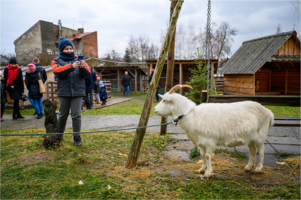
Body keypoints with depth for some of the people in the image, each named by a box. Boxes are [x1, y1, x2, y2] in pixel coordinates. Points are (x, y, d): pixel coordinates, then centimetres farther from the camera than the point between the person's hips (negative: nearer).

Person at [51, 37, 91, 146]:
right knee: (63, 115, 13)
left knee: (76, 115, -1)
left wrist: (83, 68, -23)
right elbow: (57, 72, -14)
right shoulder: (56, 61, 7)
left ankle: (77, 137, 9)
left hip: (77, 92, 0)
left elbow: (87, 74, -1)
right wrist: (71, 66, -27)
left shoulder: (78, 59, 9)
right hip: (63, 92, 0)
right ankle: (60, 133, 37)